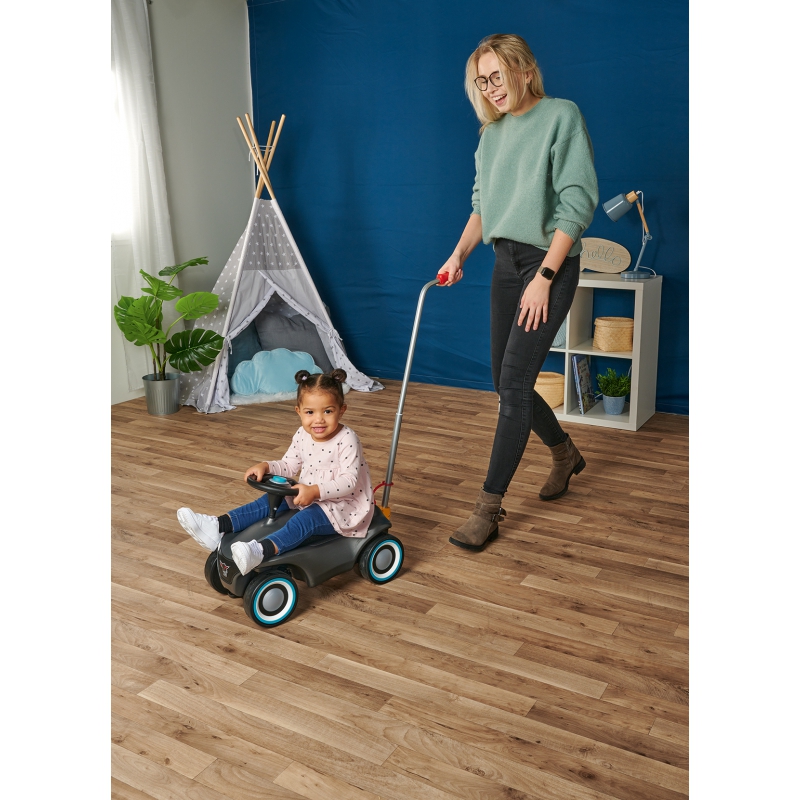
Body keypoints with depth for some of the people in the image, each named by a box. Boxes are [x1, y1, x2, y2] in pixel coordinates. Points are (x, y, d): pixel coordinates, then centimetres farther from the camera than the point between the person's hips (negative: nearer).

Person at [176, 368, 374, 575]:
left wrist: (315, 491, -37)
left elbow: (349, 480, -27)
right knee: (270, 501, -8)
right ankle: (218, 527, -20)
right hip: (307, 496, 8)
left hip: (342, 505, -8)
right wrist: (266, 466, -11)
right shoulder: (302, 436, 0)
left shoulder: (347, 440, -22)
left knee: (307, 518, -34)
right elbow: (289, 465, 9)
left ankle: (260, 551, -59)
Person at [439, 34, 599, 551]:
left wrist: (544, 278, -18)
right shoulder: (492, 132, 12)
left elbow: (577, 203, -14)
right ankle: (566, 454, 36)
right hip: (506, 263, 7)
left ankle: (489, 508, -5)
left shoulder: (561, 116, -8)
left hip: (550, 261, -7)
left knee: (514, 382, -12)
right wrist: (459, 256, 0)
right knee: (506, 381, 10)